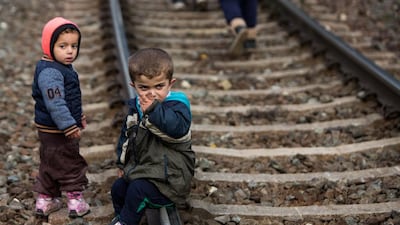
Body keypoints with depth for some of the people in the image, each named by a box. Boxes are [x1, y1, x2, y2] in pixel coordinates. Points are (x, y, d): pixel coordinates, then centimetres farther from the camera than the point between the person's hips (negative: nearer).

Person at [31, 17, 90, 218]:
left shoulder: (63, 68, 9)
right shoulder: (50, 73, -25)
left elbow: (71, 98, 22)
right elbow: (55, 104, -30)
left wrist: (78, 117, 26)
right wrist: (69, 126, -29)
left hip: (51, 131, 11)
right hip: (55, 131, -11)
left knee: (50, 165, 18)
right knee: (70, 164, 2)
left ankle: (45, 200, 29)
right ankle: (75, 200, 13)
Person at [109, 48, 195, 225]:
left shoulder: (176, 104, -18)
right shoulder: (135, 107, 5)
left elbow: (178, 128, -39)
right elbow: (126, 135, 19)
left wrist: (153, 110, -38)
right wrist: (122, 163, 20)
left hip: (168, 174, -8)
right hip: (140, 167, 8)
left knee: (138, 190, -24)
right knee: (118, 187, 8)